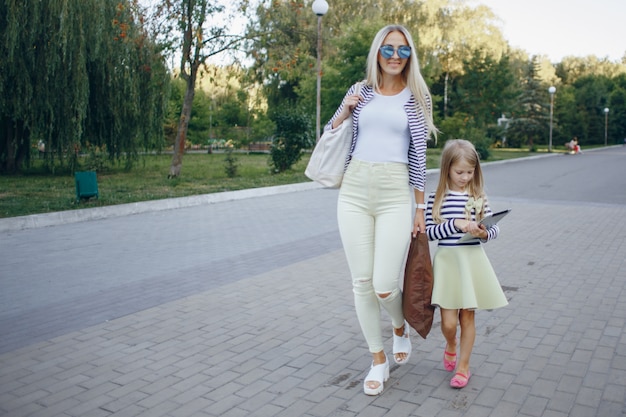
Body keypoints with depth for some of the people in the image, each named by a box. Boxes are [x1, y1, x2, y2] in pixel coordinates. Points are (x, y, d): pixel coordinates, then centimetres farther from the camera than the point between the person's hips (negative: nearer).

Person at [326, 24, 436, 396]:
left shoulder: (417, 97, 7)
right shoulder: (360, 92, 12)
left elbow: (419, 155, 4)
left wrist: (420, 208, 2)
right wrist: (344, 112, -1)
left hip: (396, 194, -2)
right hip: (354, 191, 3)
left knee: (384, 285, -7)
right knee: (362, 283, 3)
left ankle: (401, 329, 29)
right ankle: (379, 360, 22)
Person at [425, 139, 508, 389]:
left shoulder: (478, 197, 3)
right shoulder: (437, 198, -3)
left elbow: (495, 229, 5)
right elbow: (429, 232, -8)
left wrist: (484, 233, -16)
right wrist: (455, 224, -20)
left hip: (472, 260, 2)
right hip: (446, 261, -1)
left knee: (467, 317, 9)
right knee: (448, 322, -3)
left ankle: (463, 366, 26)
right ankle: (450, 345, 33)